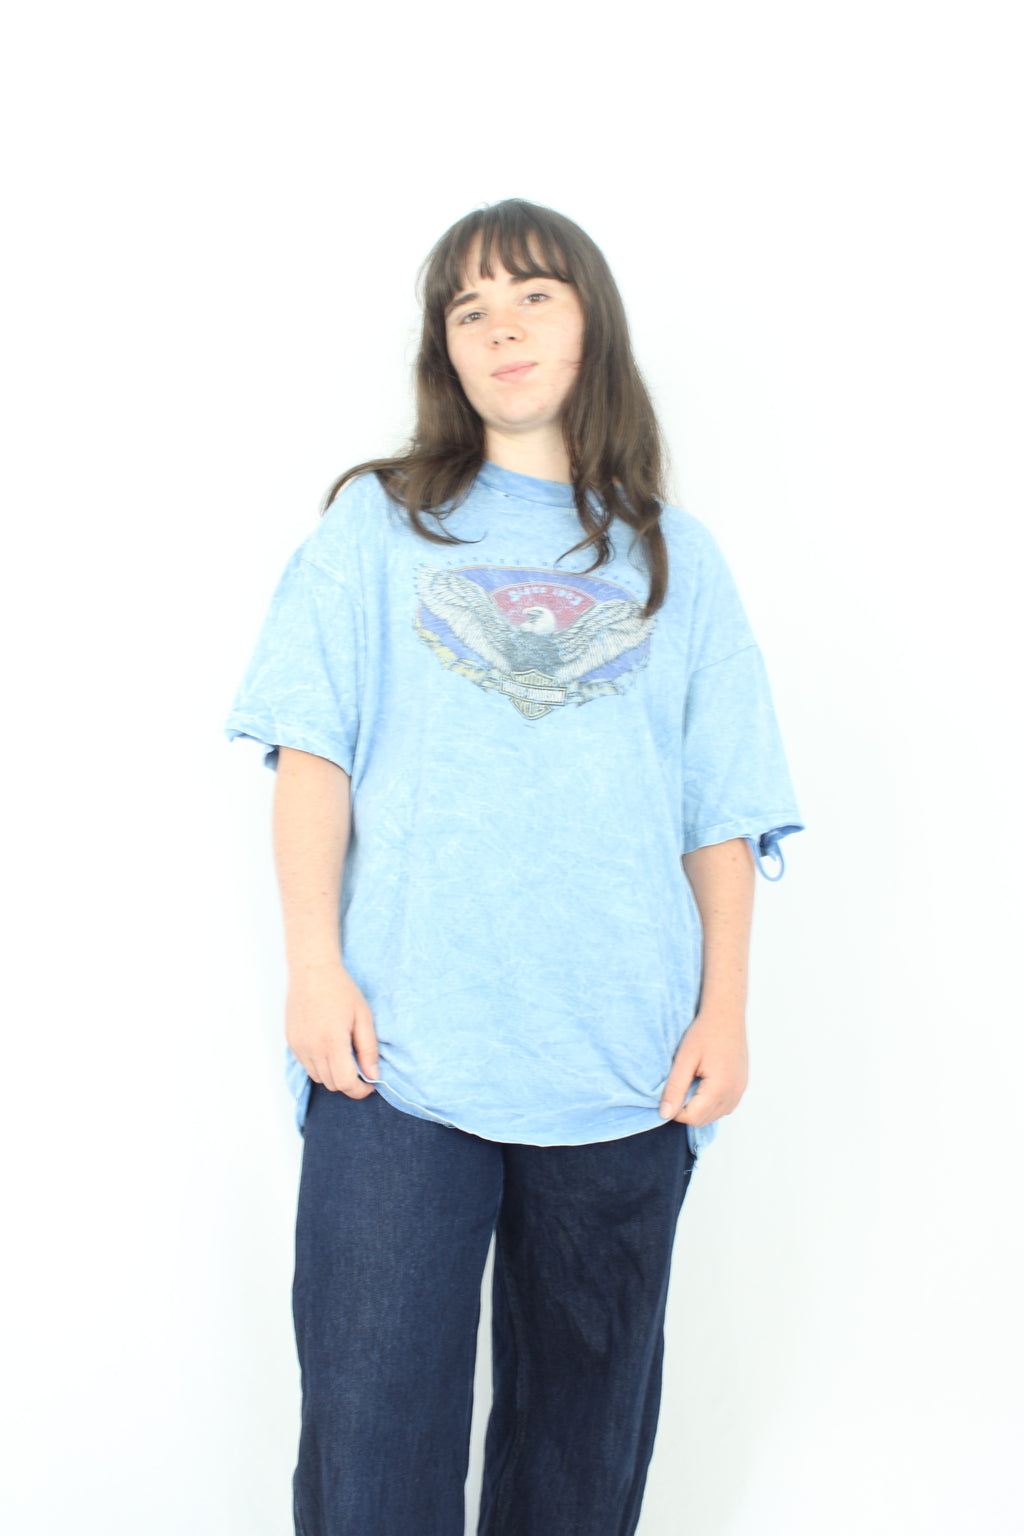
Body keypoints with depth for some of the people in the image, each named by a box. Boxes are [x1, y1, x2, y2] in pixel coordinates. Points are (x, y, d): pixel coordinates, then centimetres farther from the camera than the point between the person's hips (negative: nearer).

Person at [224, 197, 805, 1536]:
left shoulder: (675, 558, 13)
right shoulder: (378, 524, 10)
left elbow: (722, 814, 9)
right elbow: (315, 754, 3)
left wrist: (724, 1012, 1)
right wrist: (315, 964, -6)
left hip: (623, 1067, 2)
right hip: (400, 1059, -1)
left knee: (585, 1423, 13)